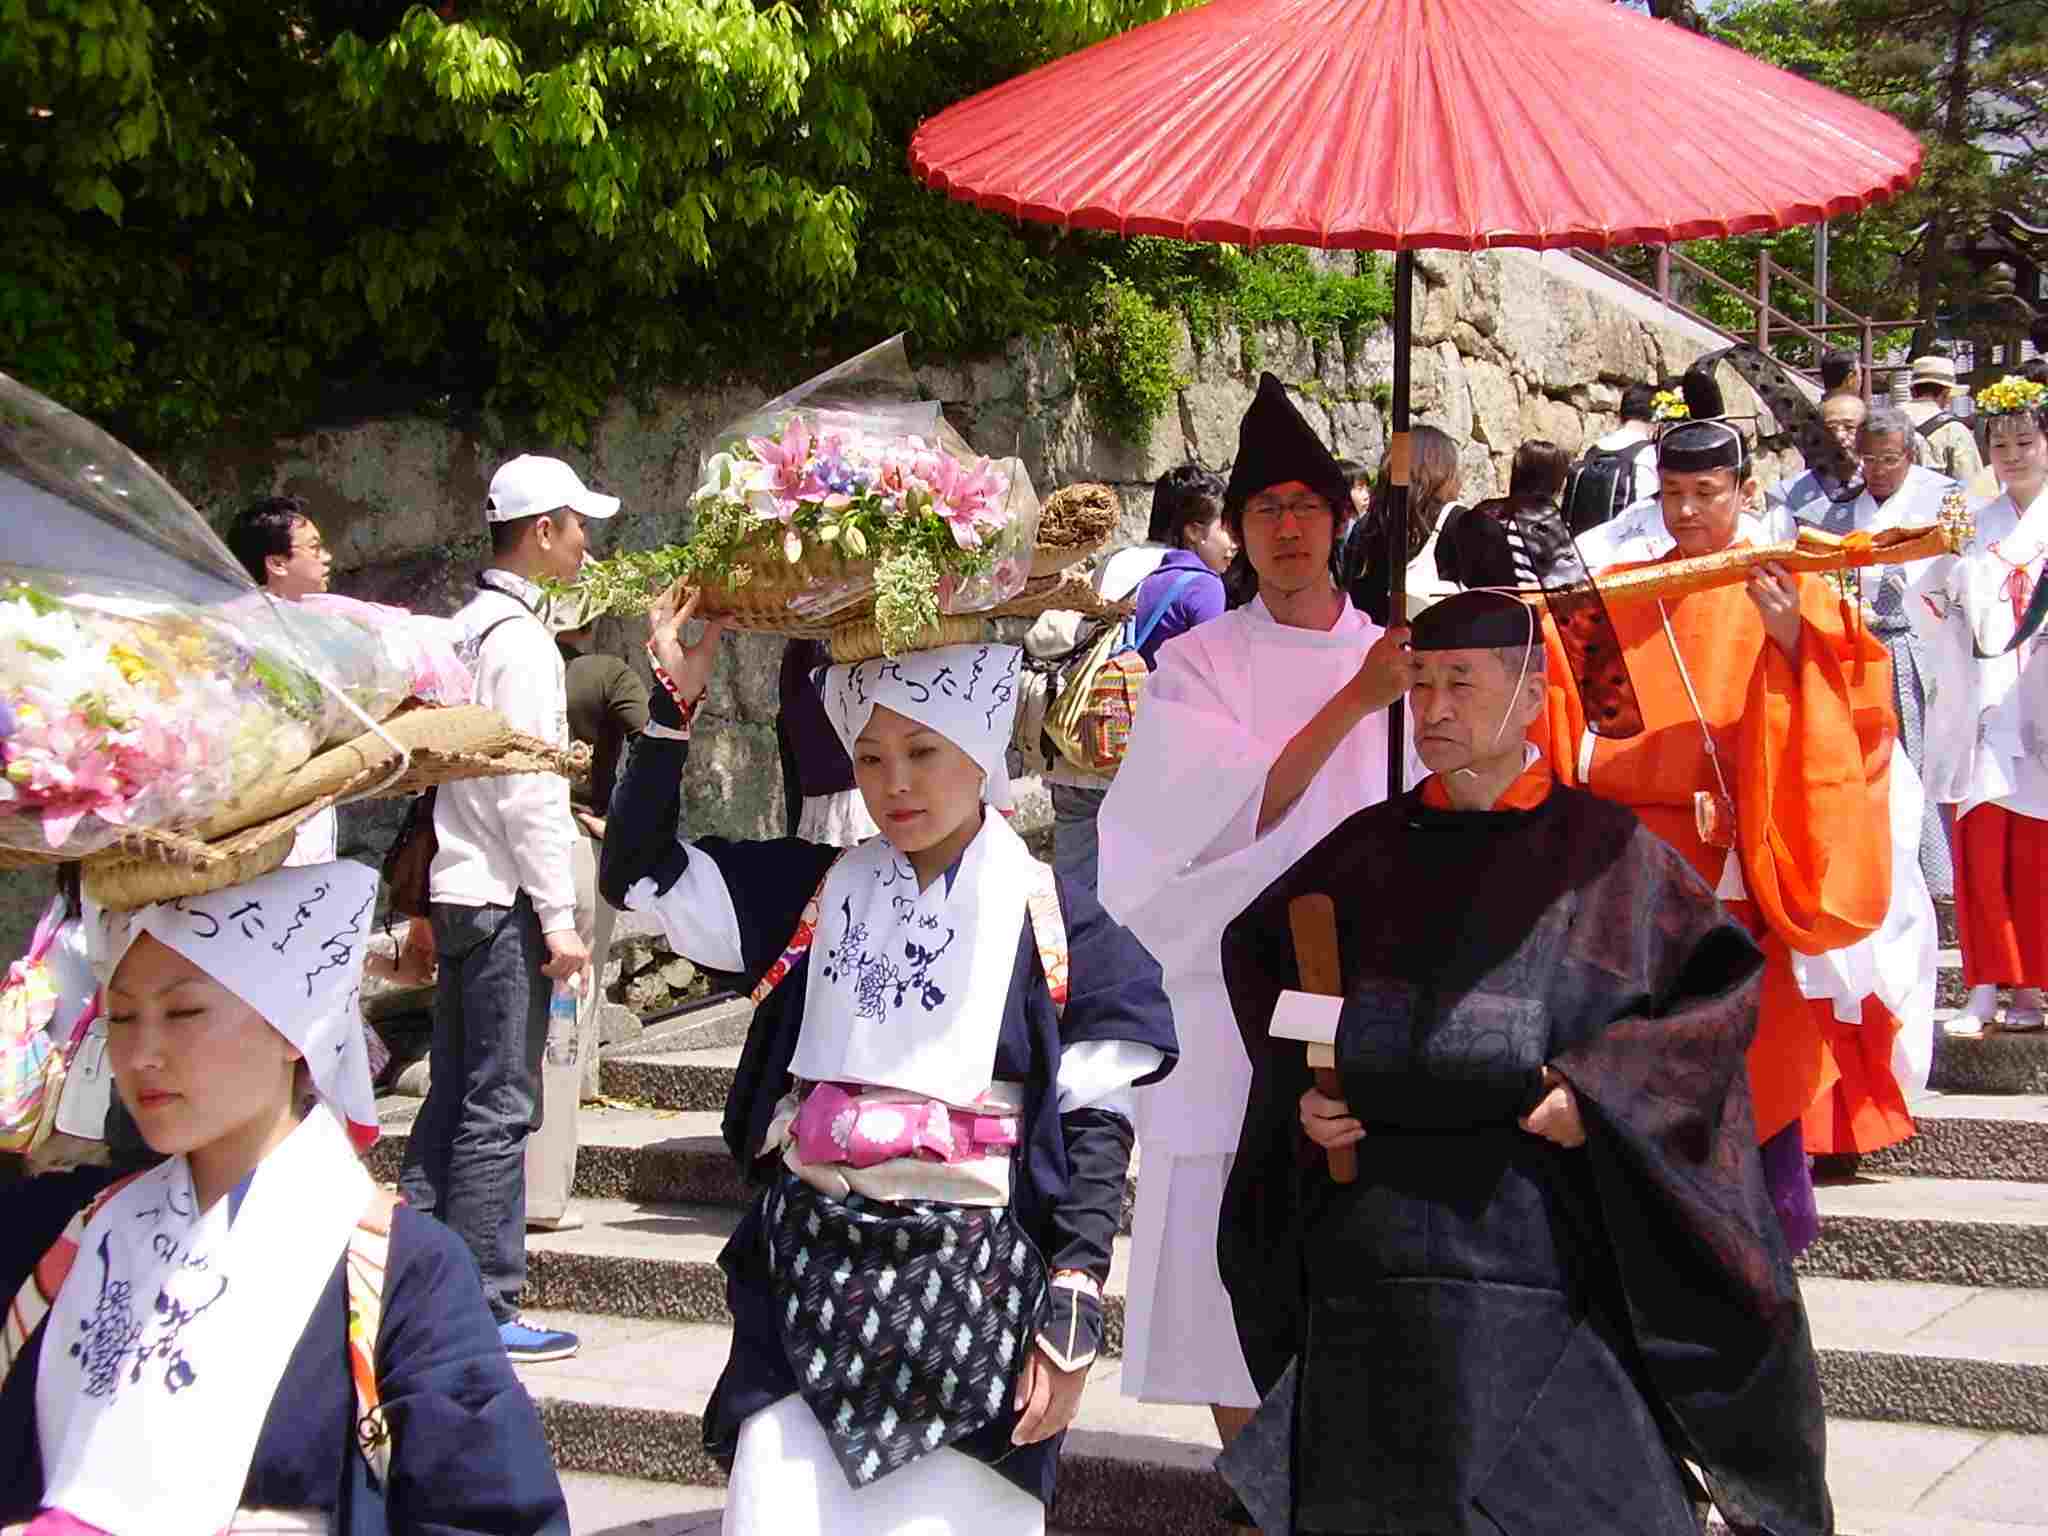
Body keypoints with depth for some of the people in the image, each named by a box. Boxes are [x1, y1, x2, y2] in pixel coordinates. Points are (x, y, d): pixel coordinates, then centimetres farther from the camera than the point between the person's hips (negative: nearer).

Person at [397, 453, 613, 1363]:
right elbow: (528, 786, -17)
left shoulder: (466, 627, 15)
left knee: (453, 1098, 13)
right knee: (501, 1107, -6)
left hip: (455, 888, 10)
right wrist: (560, 915, -16)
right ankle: (483, 1311, -2)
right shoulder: (518, 638, -13)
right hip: (502, 897, -10)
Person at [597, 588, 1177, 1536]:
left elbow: (1097, 1126, -1)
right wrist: (675, 706, -5)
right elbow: (640, 873, 4)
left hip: (972, 1285, -2)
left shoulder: (1054, 919, -1)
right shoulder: (814, 894, 7)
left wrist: (1072, 1311, -6)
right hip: (808, 1273, 2)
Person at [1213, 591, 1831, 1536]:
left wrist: (1602, 1086, -14)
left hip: (1546, 1257, -3)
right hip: (1375, 1258, 3)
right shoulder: (1367, 852, 10)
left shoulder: (1605, 853, 1)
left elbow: (1727, 981, -1)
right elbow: (1254, 958, 19)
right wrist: (1298, 1092, 2)